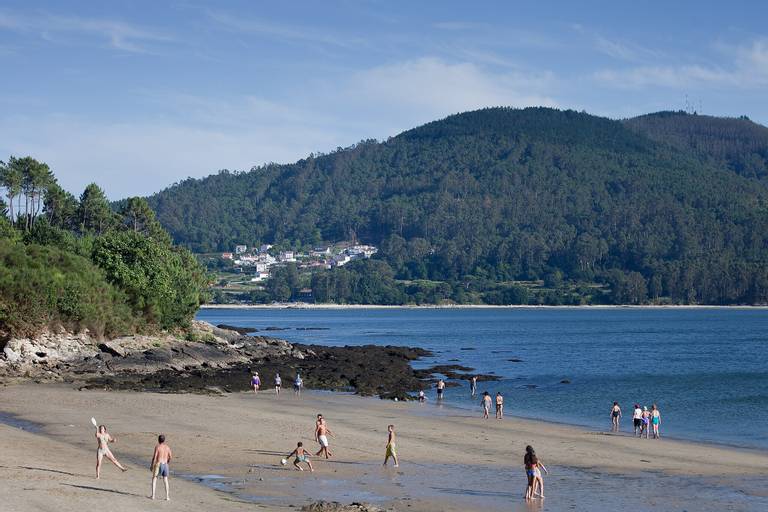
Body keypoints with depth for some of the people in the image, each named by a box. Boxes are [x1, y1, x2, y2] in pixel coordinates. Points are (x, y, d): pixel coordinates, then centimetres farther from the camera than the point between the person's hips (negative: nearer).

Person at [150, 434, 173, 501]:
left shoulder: (157, 447, -11)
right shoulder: (167, 447, 3)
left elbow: (154, 457, -12)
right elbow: (170, 456, 9)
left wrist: (152, 465, -3)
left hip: (158, 464, -4)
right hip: (165, 465, 4)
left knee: (154, 479, 11)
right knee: (165, 481, 10)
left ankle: (153, 495, 8)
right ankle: (167, 497, 6)